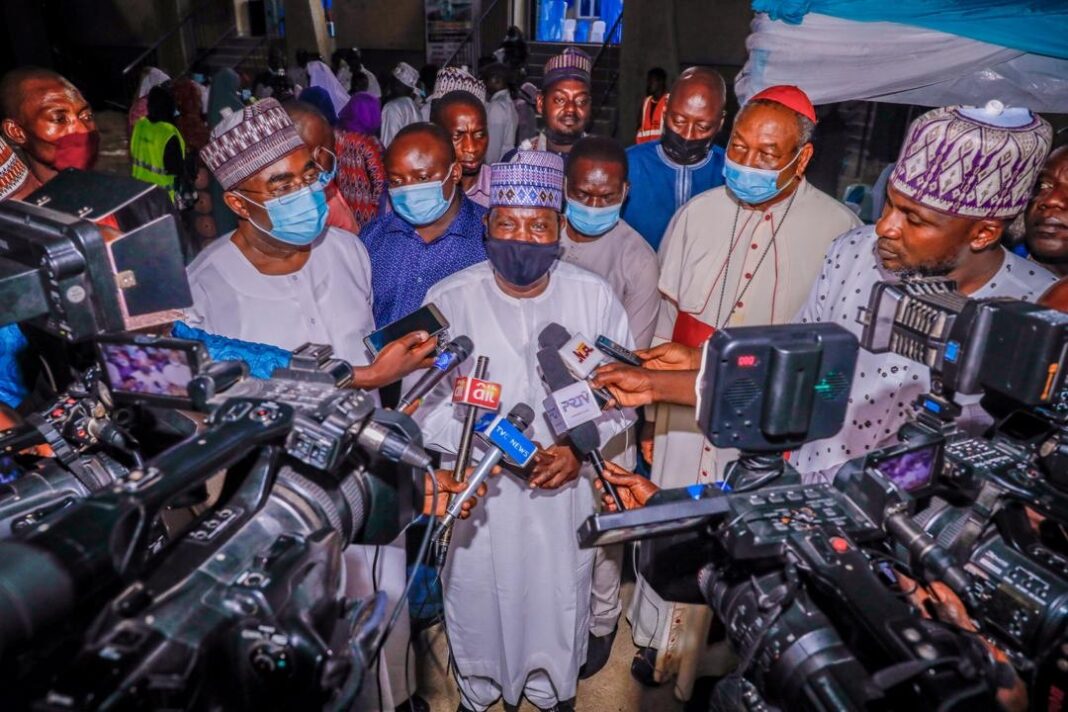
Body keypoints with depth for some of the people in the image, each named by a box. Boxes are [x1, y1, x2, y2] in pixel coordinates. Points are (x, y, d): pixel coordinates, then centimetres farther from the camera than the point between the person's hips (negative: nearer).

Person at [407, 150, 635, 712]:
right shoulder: (449, 299, -13)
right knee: (477, 599, 20)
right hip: (477, 491, -1)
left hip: (565, 491, 1)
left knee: (560, 599, 21)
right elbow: (422, 402, -10)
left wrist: (580, 447, -16)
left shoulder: (594, 297, -9)